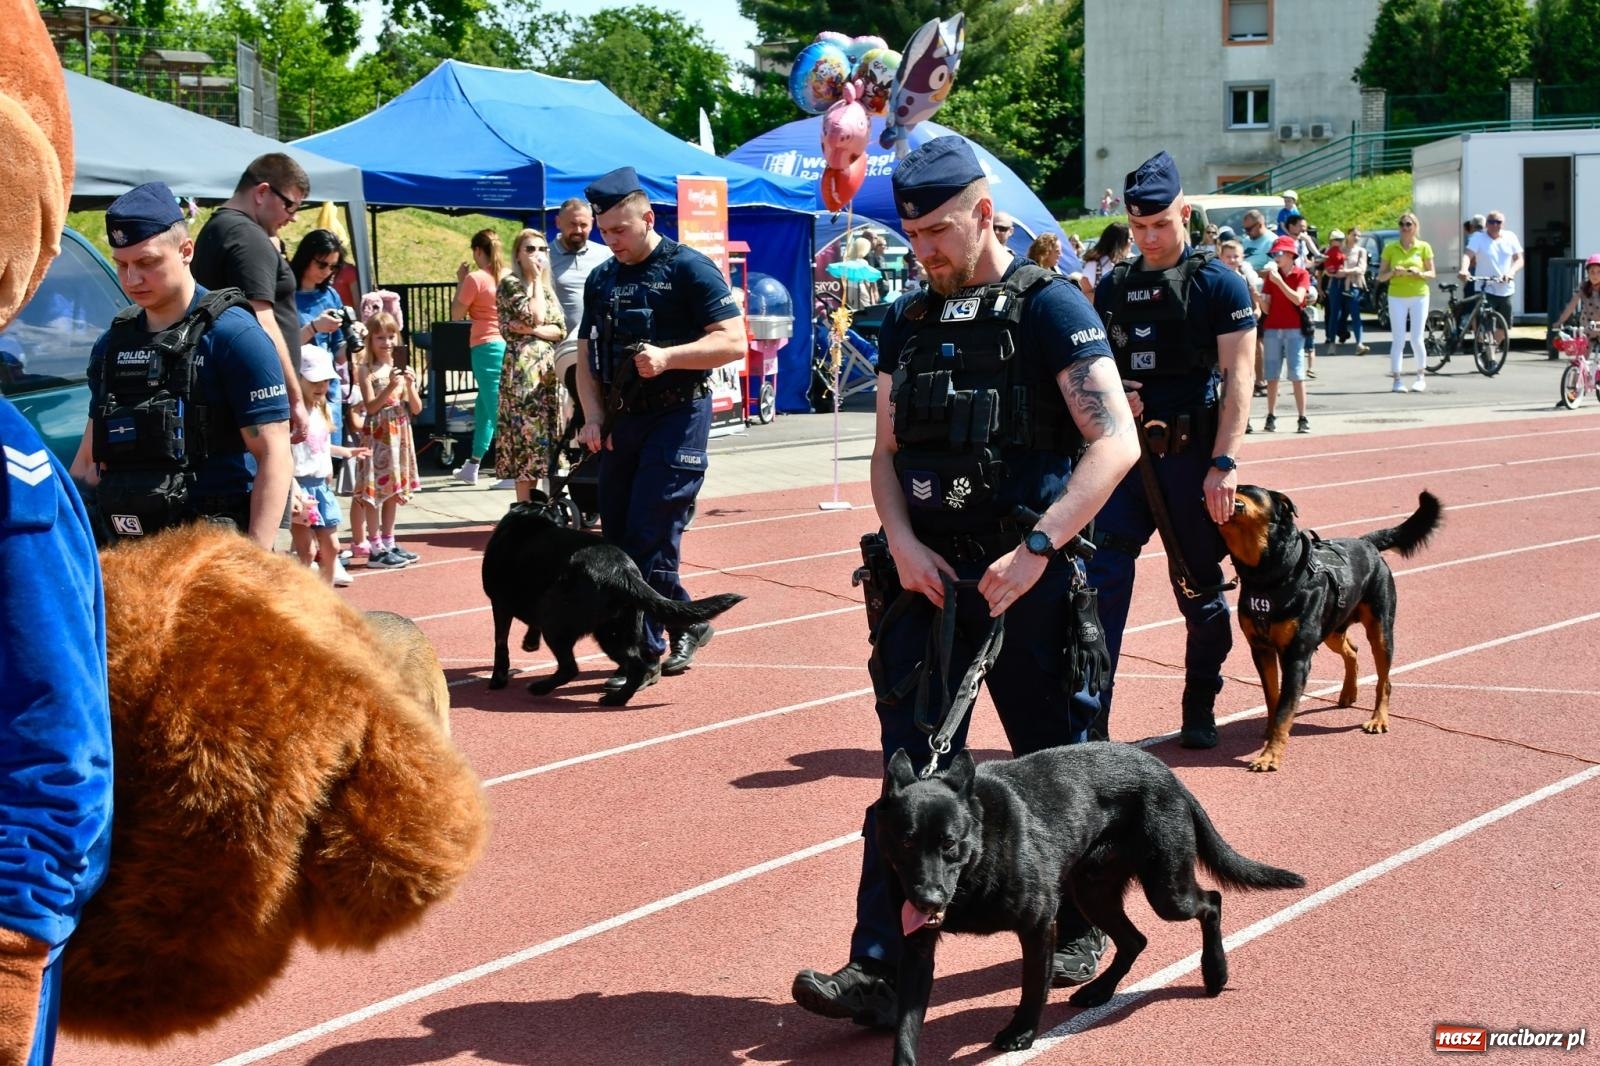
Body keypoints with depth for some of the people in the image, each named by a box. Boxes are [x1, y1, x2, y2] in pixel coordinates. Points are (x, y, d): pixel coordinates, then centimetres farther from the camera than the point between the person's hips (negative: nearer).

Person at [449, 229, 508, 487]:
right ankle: (471, 467, 29)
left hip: (487, 347, -7)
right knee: (484, 406, 19)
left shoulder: (475, 278, -10)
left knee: (496, 410, -7)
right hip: (509, 345, 7)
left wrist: (460, 282, 7)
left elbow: (456, 313, -4)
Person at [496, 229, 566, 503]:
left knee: (547, 435, 7)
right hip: (522, 369, -7)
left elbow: (561, 329, 7)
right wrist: (536, 279, -6)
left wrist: (532, 330, -10)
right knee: (527, 435, -7)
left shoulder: (547, 288, 18)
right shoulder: (510, 283, -3)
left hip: (548, 368, 7)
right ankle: (526, 508, -4)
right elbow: (536, 316, -17)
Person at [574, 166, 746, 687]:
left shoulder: (690, 270, -7)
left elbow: (733, 341, -13)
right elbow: (586, 357, 15)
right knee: (617, 536, 8)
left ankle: (645, 652, -4)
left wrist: (668, 356, -25)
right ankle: (688, 623, 22)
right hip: (620, 422, 7)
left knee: (650, 536, -11)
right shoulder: (601, 279, 13)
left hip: (676, 416, -7)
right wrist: (593, 417, 0)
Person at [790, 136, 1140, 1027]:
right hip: (928, 576, 4)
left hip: (1024, 577, -4)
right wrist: (903, 542, -7)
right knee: (909, 772, -1)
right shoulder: (908, 322, 12)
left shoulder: (1049, 307, -6)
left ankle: (1080, 927, 29)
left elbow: (1115, 442, -14)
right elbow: (887, 452, 12)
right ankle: (882, 969, -1)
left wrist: (1035, 550, -22)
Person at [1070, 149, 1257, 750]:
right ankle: (1088, 718, -9)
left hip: (1192, 457, -3)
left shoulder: (1219, 284, -3)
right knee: (1101, 576, -9)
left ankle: (1200, 707, 26)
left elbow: (1237, 378, -8)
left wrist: (1224, 462, -16)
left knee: (1199, 587, 8)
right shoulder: (1114, 288, 10)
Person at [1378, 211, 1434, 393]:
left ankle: (1421, 376, 15)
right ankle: (1397, 380, -3)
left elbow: (1431, 274, 5)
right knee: (1398, 339, -4)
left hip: (1419, 296, 0)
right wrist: (1393, 272, -15)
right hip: (1397, 296, 0)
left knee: (1416, 339, -3)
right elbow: (1381, 276, 6)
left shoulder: (1424, 247, 3)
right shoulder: (1390, 248, 4)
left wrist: (1419, 273, -15)